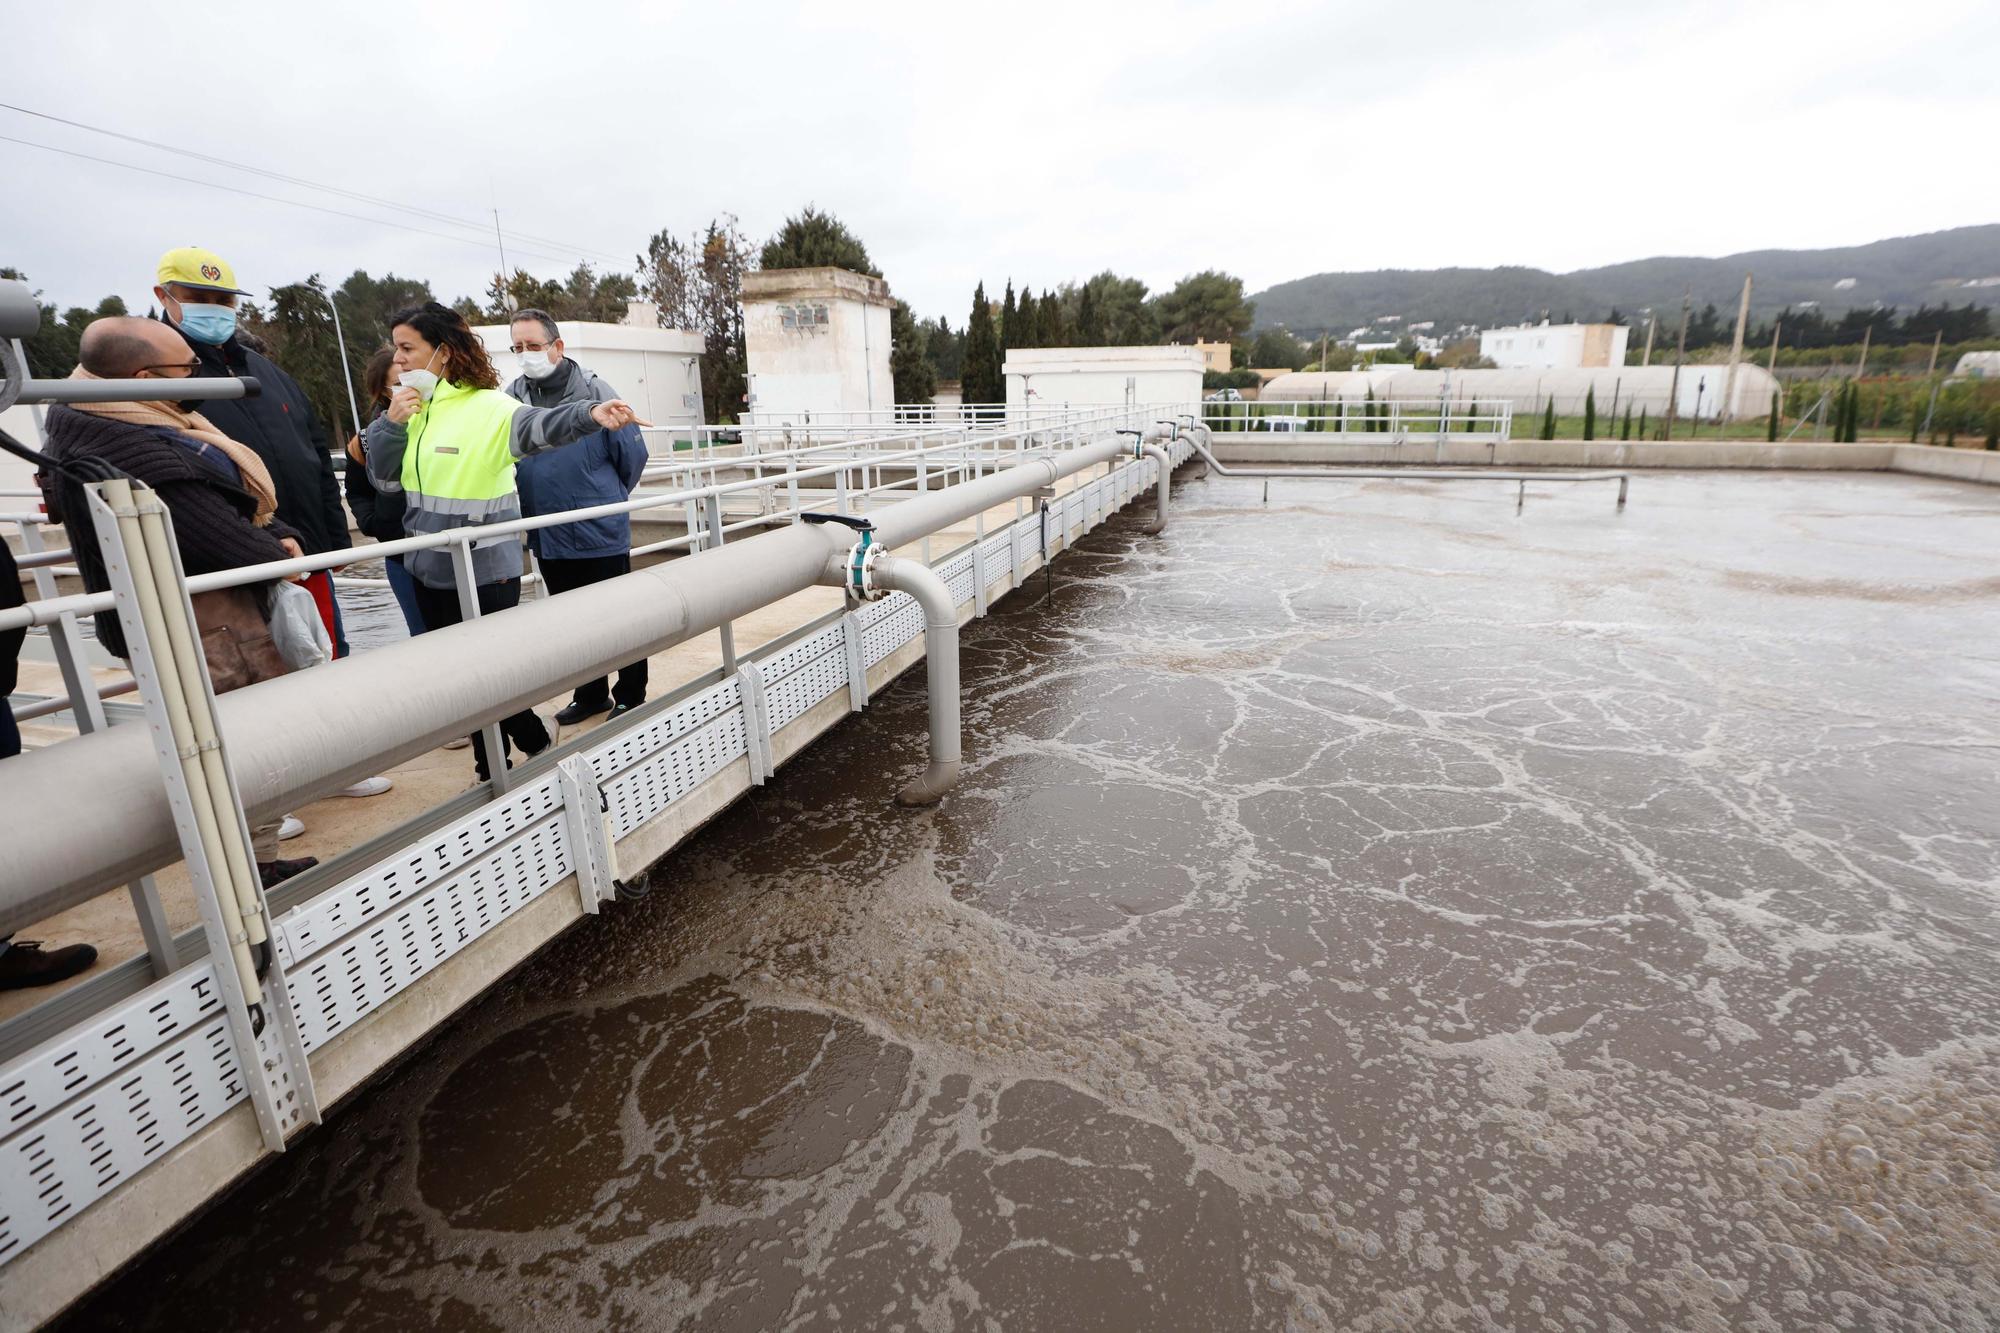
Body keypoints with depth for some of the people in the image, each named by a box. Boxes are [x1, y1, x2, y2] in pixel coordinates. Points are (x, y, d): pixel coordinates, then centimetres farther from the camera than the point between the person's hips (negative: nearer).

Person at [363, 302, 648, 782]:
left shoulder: (487, 408, -13)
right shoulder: (408, 408, 9)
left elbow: (538, 425, -33)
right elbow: (384, 478, 8)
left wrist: (589, 415, -53)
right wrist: (391, 423, -8)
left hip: (487, 569, -7)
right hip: (431, 570, 7)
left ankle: (536, 740, 29)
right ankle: (492, 770, 31)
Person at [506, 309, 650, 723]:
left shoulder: (594, 393, -12)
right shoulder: (512, 397, 1)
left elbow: (633, 454, -5)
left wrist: (607, 500, 7)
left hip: (600, 534, -5)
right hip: (547, 538, 6)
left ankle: (630, 697, 19)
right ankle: (590, 694, 31)